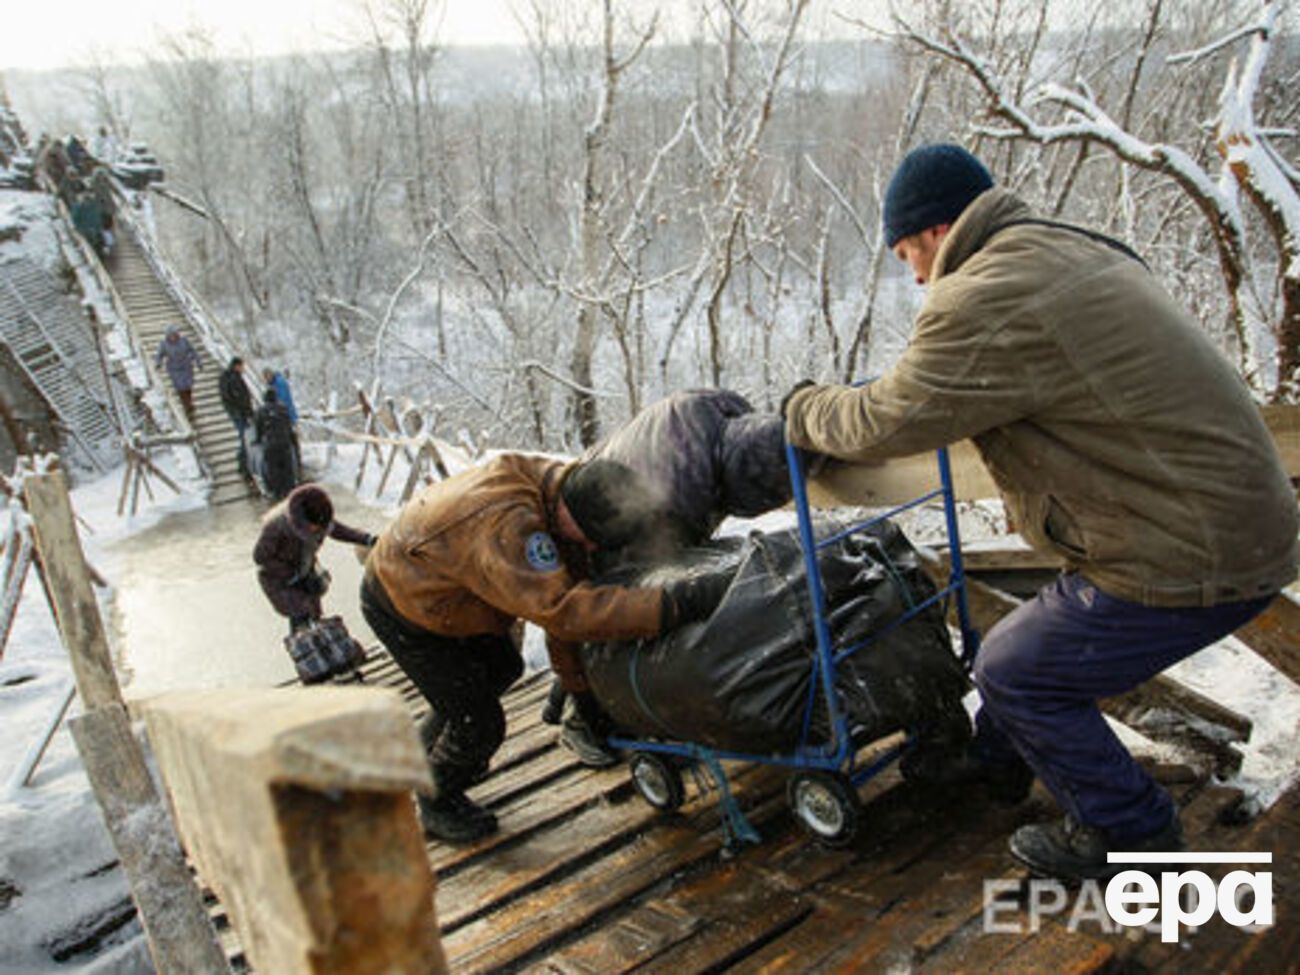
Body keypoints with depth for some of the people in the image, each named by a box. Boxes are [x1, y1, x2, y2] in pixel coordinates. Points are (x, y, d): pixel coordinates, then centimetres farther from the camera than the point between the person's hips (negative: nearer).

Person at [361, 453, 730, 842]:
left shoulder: (561, 490, -15)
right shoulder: (503, 524, -44)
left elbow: (569, 593, -7)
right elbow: (560, 608, -51)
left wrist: (582, 689, -3)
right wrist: (674, 604, -56)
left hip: (441, 586, 8)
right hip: (400, 604, -8)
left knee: (502, 667, 26)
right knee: (479, 724, -5)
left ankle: (431, 752, 48)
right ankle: (436, 803, 25)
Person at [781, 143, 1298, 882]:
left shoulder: (989, 300, -21)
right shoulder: (1072, 255, 12)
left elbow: (885, 424, -16)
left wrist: (807, 410, 4)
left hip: (1194, 555, -10)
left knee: (1017, 674, 4)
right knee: (1039, 642, 24)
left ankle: (1132, 835, 21)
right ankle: (996, 758, 47)